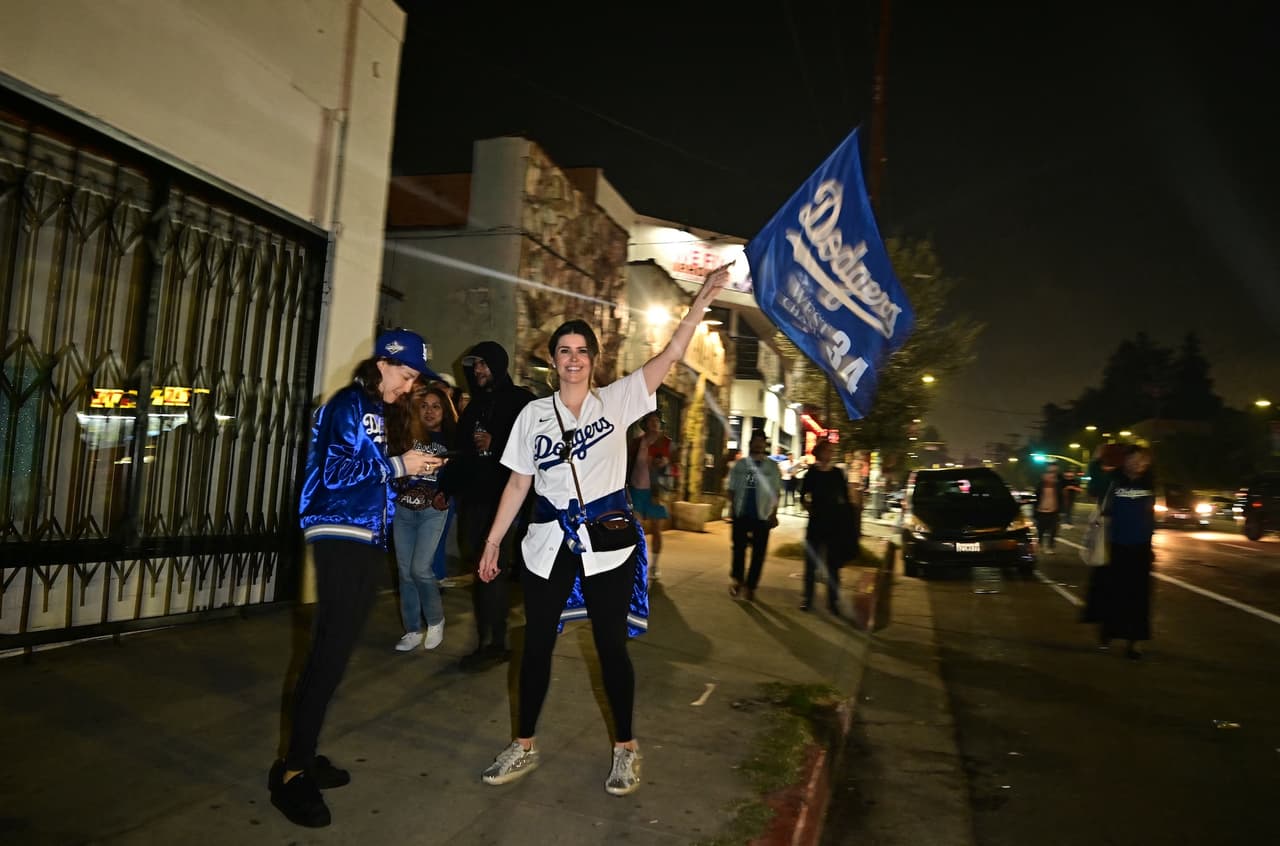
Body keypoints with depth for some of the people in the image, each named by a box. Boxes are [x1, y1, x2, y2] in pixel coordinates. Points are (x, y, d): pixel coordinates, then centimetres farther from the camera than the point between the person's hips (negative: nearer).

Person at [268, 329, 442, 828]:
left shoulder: (376, 411, 18)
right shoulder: (348, 405, -8)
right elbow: (335, 471, -17)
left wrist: (410, 467, 5)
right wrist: (397, 465, -14)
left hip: (367, 539, 9)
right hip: (342, 538, -9)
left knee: (335, 649, 11)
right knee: (331, 651, -10)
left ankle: (303, 757, 20)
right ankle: (292, 772, -2)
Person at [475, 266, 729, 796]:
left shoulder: (617, 400, 0)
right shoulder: (534, 413, 5)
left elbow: (671, 355, -9)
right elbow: (518, 482, 8)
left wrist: (702, 300, -18)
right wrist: (493, 541, 7)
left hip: (606, 542, -2)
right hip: (548, 542, 2)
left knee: (611, 645, 5)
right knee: (536, 643, 10)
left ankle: (625, 749, 23)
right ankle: (523, 747, 26)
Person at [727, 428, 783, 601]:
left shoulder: (772, 466, 2)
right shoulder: (740, 464, 5)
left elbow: (776, 491, 3)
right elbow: (732, 488, 10)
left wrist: (774, 513, -3)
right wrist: (732, 507, -1)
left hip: (762, 515, -1)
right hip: (741, 514, 1)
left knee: (759, 552, 3)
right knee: (739, 548, 8)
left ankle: (750, 586, 15)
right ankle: (737, 578, 28)